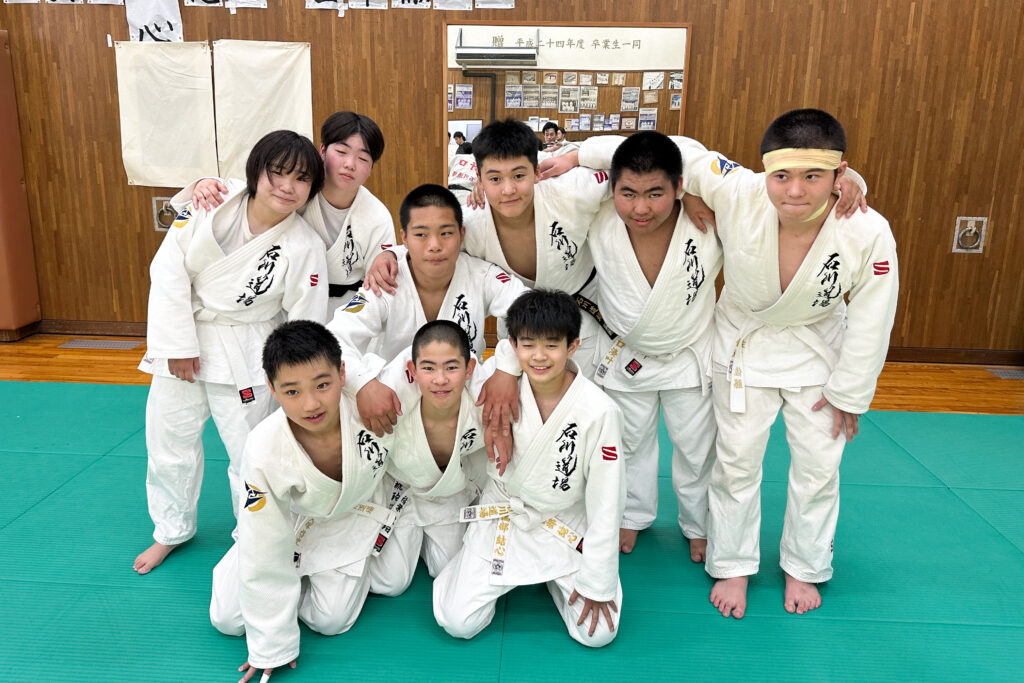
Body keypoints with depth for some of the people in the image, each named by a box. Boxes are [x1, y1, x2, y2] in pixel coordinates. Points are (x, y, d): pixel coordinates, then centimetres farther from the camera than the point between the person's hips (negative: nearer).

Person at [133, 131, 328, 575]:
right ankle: (172, 530, 42)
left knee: (250, 451, 4)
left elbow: (305, 324, -10)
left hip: (246, 354, -3)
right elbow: (170, 269, -8)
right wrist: (180, 344, -11)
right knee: (170, 440, 17)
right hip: (183, 336, 3)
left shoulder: (304, 249, -16)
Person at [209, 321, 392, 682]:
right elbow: (265, 554, -24)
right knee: (228, 619, 1)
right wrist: (272, 647, -15)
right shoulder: (263, 451, -35)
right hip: (288, 521, 0)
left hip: (352, 514, 0)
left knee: (330, 620, -7)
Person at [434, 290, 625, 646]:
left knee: (598, 633, -10)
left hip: (566, 525, -1)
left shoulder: (600, 412, -22)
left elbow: (605, 503, -15)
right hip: (503, 514, 1)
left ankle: (555, 576, 19)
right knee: (458, 623, -7)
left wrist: (597, 584, -11)